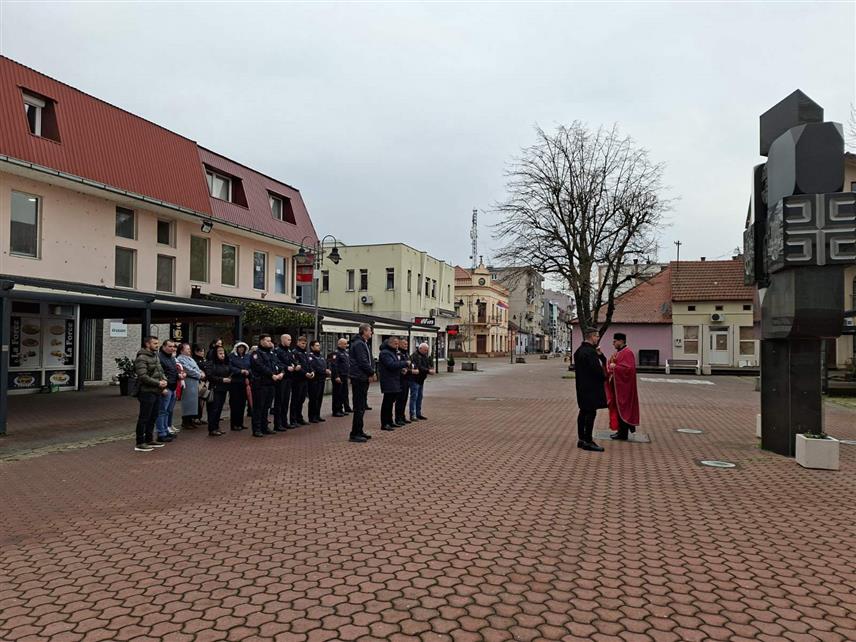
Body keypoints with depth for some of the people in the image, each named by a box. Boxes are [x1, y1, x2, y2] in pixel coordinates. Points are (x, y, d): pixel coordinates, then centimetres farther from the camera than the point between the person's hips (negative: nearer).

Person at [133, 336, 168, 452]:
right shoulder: (142, 358, -13)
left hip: (157, 392, 9)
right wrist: (158, 383, -18)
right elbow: (143, 376, -21)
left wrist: (164, 380, 0)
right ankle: (139, 444, 4)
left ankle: (149, 440, 28)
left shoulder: (155, 356, 16)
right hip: (147, 392, -9)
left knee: (153, 417, 16)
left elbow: (160, 371, 21)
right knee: (144, 418, -3)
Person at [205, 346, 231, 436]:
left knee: (219, 409, 10)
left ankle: (216, 427, 18)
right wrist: (222, 379, -16)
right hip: (215, 389, -7)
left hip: (224, 390, 7)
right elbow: (210, 376, -14)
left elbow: (231, 373, 24)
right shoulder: (210, 364, -6)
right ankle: (212, 430, -3)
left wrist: (229, 379, 3)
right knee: (214, 409, -6)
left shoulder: (226, 364, 16)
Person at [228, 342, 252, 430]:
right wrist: (241, 371, -17)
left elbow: (252, 367, 7)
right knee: (235, 404, -4)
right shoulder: (231, 356, 1)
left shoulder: (248, 357, 12)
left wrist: (248, 372, -12)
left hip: (245, 383, 4)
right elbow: (230, 368, -9)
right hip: (235, 382, -4)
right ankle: (234, 424, 2)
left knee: (242, 403, 6)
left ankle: (240, 423, 15)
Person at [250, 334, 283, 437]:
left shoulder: (271, 353, 20)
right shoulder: (257, 354, -6)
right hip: (260, 383, -8)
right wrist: (272, 375, -20)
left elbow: (277, 364, 12)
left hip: (270, 384, 8)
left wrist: (281, 373, -8)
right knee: (258, 407, -4)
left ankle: (264, 427, 20)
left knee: (266, 407, 12)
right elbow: (261, 367, -18)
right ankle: (257, 429, -2)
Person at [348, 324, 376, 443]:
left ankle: (359, 431, 23)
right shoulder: (359, 344, -15)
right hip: (359, 378, -11)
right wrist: (372, 372, -8)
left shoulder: (363, 343, 18)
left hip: (362, 378, 11)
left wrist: (370, 372, 1)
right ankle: (355, 434, -3)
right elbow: (363, 362, -21)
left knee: (361, 406, 15)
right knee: (359, 407, -7)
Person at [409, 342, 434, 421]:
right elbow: (419, 367, -26)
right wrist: (428, 371, -27)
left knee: (419, 397, 13)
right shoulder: (414, 356, -17)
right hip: (414, 380, -9)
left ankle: (418, 414, 20)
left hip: (421, 380, 9)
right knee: (414, 397, -8)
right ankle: (413, 415, -6)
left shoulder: (426, 356, 11)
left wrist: (431, 369, -11)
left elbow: (429, 365, 12)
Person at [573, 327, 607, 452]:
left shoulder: (579, 350, 11)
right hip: (591, 387, -10)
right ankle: (588, 442, -1)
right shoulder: (591, 352, -20)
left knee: (583, 412, 14)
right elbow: (597, 369, -21)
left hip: (582, 387, 10)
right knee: (591, 413, -4)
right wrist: (604, 378, -2)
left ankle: (581, 439, 20)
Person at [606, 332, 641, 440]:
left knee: (622, 409, -3)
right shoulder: (617, 353, 14)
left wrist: (615, 367, -17)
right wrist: (610, 367, -4)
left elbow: (629, 369, -24)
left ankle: (623, 434, 4)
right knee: (617, 409, 13)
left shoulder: (627, 353, -15)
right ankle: (620, 431, 21)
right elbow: (611, 365, 18)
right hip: (616, 385, 9)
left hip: (623, 386, -9)